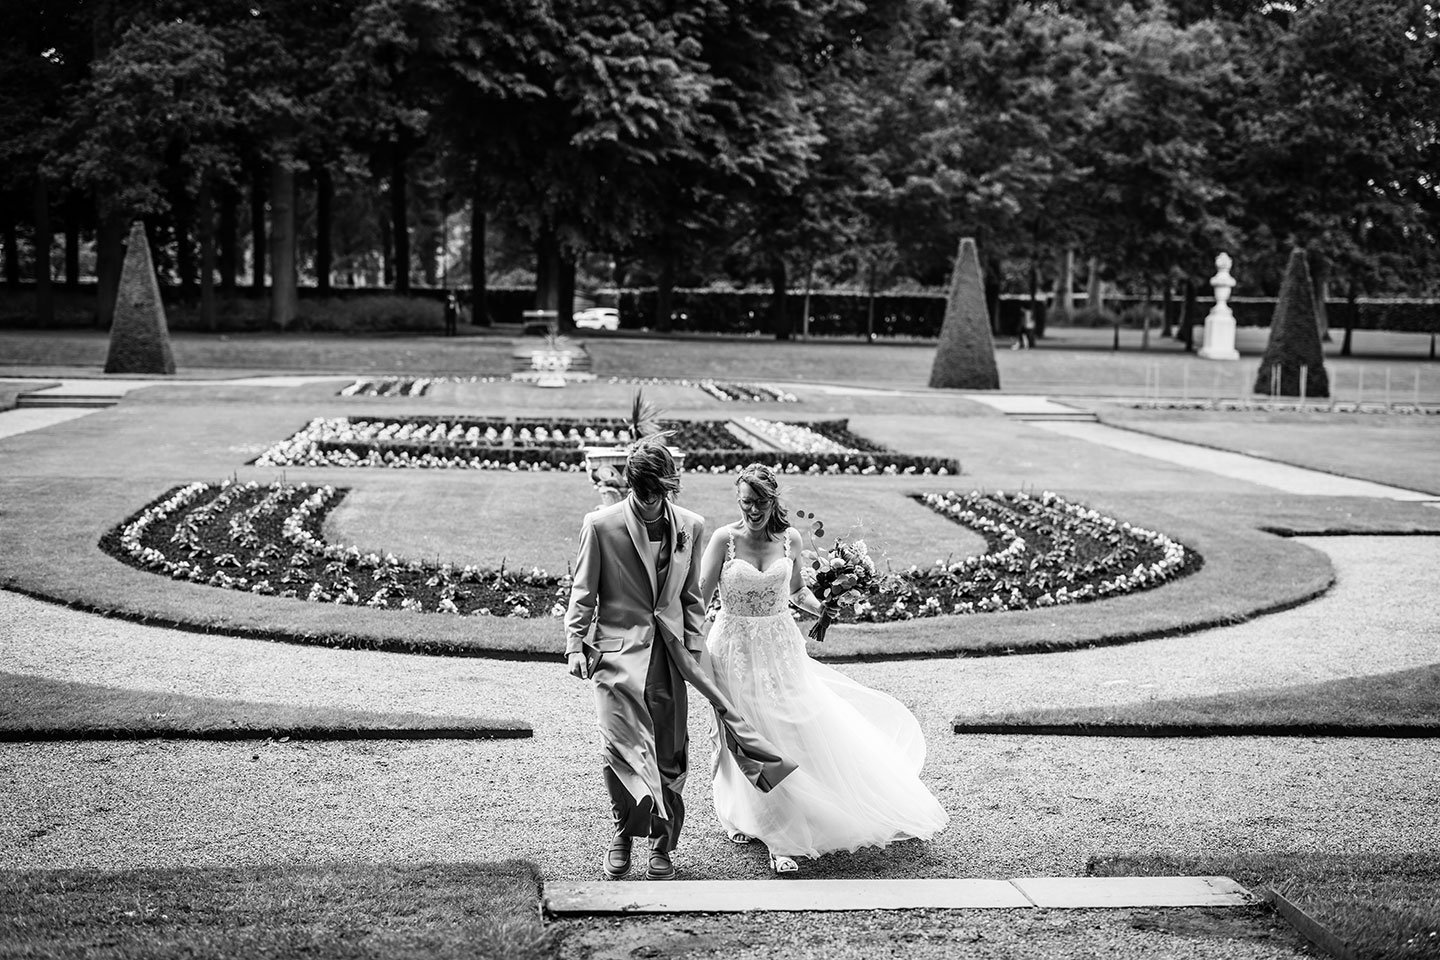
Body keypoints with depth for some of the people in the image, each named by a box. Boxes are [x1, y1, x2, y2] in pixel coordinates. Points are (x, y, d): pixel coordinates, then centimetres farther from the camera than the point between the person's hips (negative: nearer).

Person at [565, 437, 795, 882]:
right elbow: (583, 593, 2)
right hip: (618, 649, -3)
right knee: (622, 745, -11)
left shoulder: (690, 526, 6)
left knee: (669, 753, 4)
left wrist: (693, 653, 10)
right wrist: (574, 645, -4)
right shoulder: (601, 525, -3)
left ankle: (662, 844, 19)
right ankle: (622, 832, 10)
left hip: (669, 653, 3)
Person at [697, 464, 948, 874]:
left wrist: (821, 608, -4)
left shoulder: (790, 538, -1)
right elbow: (700, 595, -7)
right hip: (736, 648, -2)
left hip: (780, 644, 2)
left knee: (799, 729, 0)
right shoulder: (724, 538, -10)